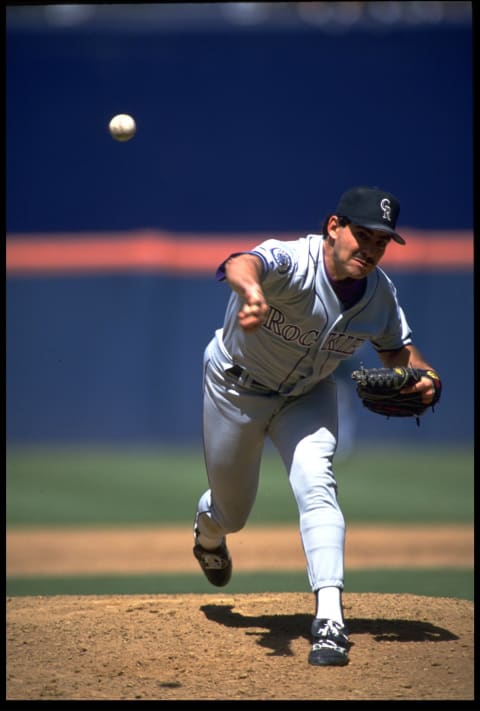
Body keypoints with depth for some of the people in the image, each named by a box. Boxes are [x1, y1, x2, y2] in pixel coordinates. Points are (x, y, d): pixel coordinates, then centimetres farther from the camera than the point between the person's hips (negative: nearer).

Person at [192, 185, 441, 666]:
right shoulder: (293, 262, -36)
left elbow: (396, 348, 2)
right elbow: (243, 264, -60)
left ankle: (329, 619, -30)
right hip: (237, 387, -3)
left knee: (315, 485, -24)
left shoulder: (381, 293, -17)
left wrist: (421, 375, -21)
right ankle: (207, 530, 54)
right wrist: (251, 291, -86)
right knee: (230, 512, 14)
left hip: (308, 396, 3)